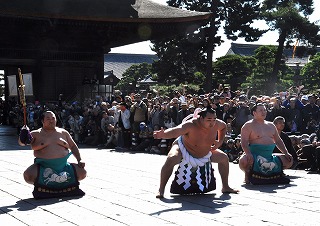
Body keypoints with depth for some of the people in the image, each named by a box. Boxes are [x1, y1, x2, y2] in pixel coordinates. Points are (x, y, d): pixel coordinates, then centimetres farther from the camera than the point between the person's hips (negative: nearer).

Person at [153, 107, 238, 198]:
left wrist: (220, 141, -7)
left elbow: (223, 127, 6)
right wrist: (163, 134, -78)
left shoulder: (217, 124, -21)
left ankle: (225, 187, 24)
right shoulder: (190, 125, -40)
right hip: (183, 148, -6)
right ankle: (161, 190, -23)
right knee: (171, 159, -34)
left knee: (224, 158, 5)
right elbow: (175, 130, -58)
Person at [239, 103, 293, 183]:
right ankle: (247, 172, -1)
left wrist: (286, 153, 8)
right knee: (244, 161, -37)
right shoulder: (248, 125, -2)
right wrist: (248, 154, -30)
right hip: (254, 155, -6)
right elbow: (244, 142, -13)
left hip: (270, 155, 6)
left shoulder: (271, 125, 18)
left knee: (289, 160, -2)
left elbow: (278, 141, 21)